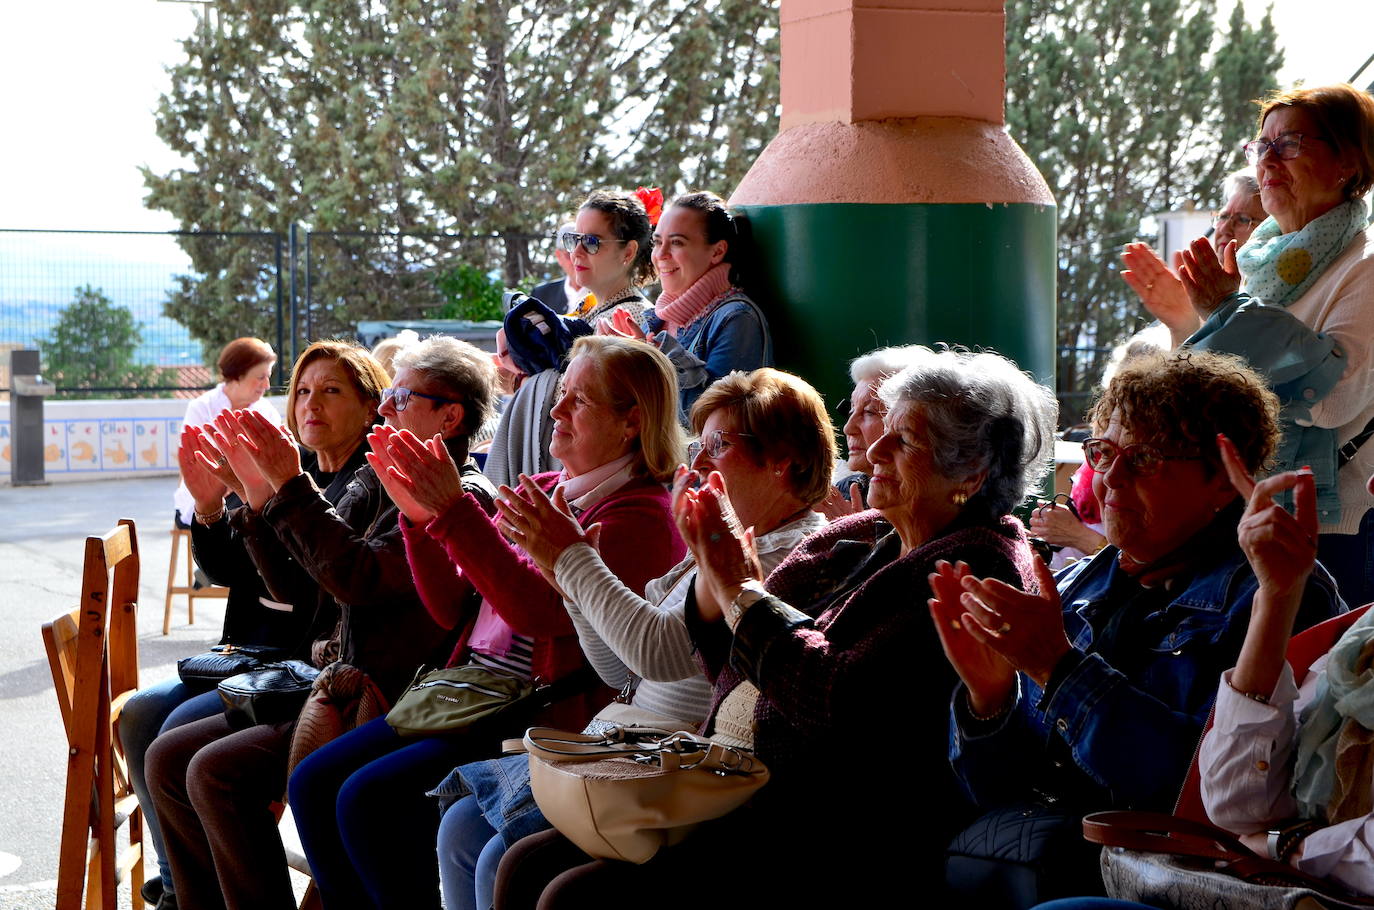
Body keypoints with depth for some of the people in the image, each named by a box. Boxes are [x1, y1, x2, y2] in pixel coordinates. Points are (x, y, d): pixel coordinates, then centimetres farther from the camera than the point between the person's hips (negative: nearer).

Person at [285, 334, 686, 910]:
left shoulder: (640, 517, -9)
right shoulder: (542, 490, 15)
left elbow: (543, 610, -23)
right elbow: (454, 609, 15)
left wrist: (455, 511, -23)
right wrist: (420, 517, 0)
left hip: (542, 720, -9)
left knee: (370, 798, -23)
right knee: (314, 782, -4)